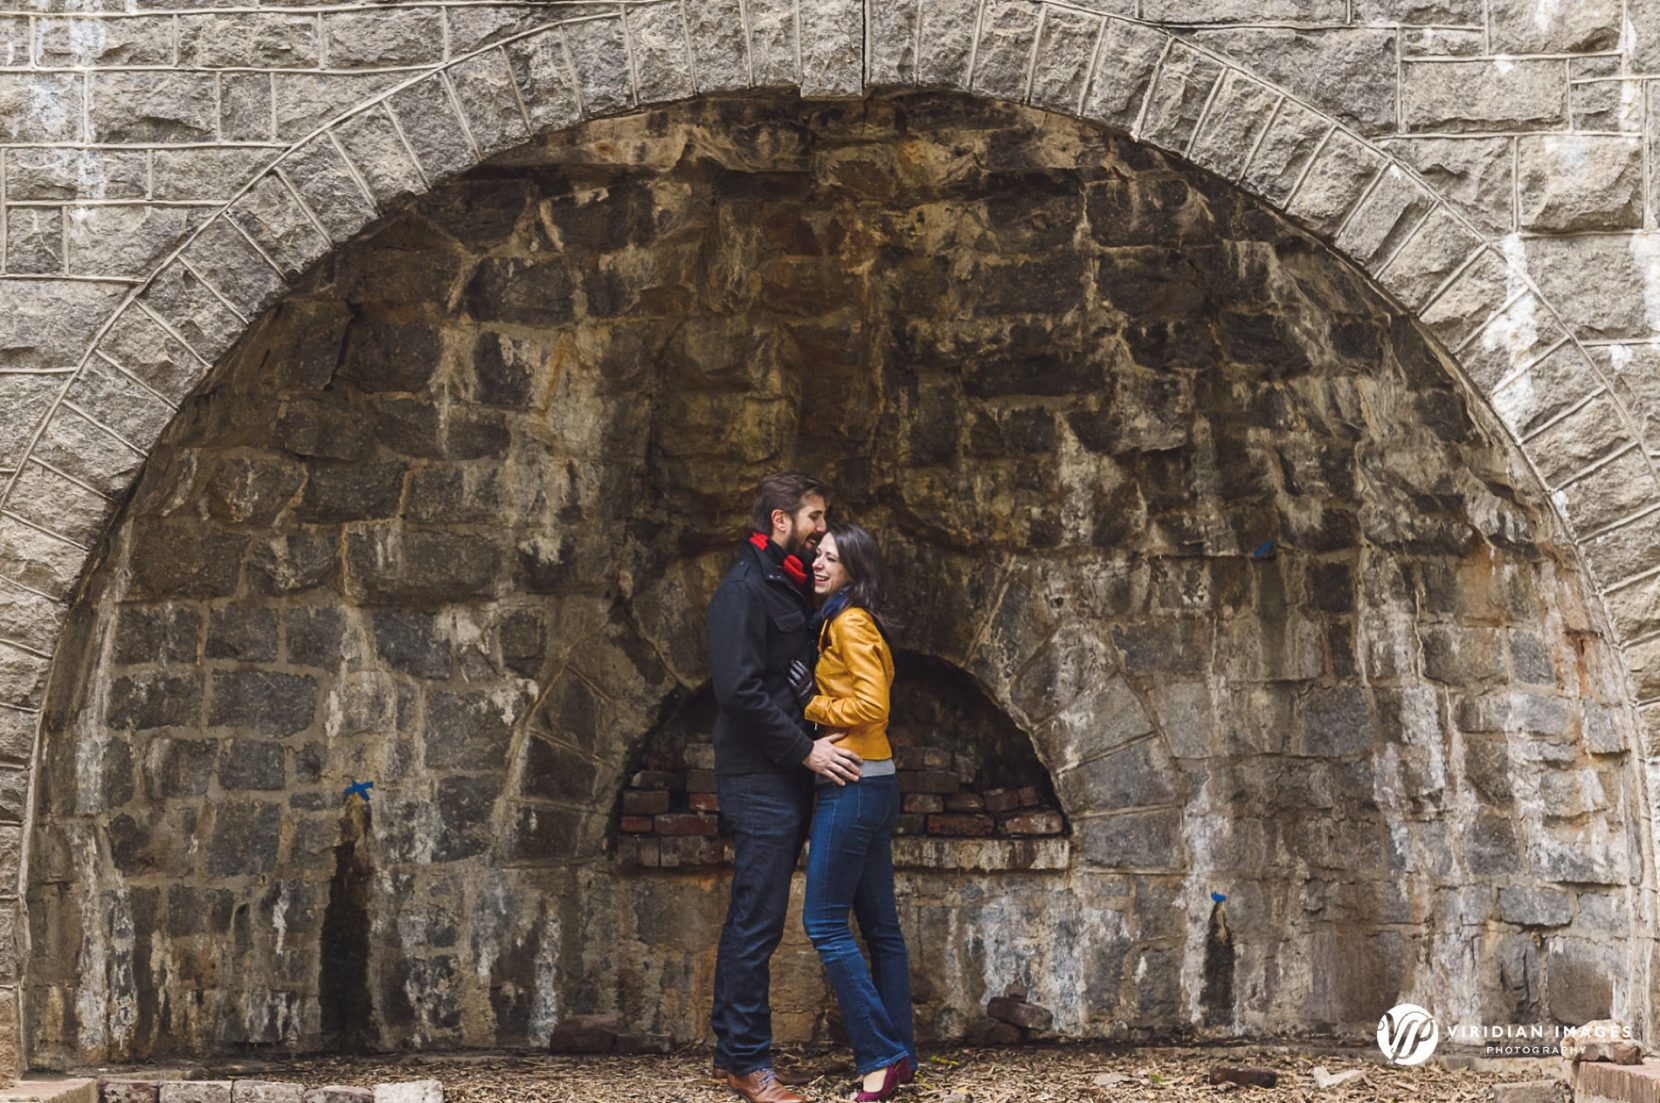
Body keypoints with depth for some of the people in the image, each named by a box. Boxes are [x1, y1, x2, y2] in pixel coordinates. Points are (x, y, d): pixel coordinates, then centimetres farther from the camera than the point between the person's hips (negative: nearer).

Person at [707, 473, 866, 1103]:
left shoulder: (788, 588, 18)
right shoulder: (744, 588, -12)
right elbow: (740, 689, -20)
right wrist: (805, 749, -18)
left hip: (787, 779, 10)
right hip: (759, 780, -10)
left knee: (753, 919, 13)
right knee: (758, 920, -6)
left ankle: (732, 1049, 20)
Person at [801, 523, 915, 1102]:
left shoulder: (849, 623, -11)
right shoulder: (849, 622, 17)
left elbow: (871, 705, -20)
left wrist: (813, 707, -8)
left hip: (854, 786, -10)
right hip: (872, 785, 10)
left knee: (824, 922, -7)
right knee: (879, 924, 11)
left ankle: (882, 1055, -5)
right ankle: (899, 1056, 16)